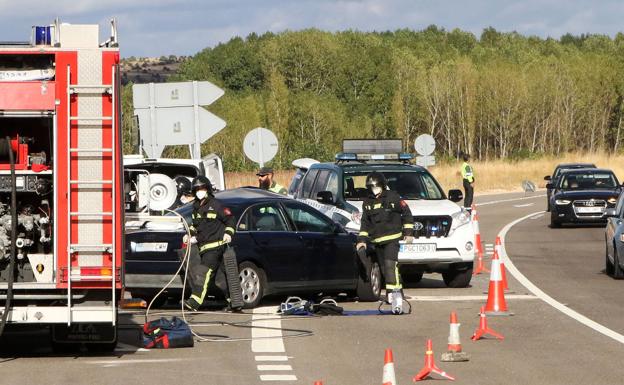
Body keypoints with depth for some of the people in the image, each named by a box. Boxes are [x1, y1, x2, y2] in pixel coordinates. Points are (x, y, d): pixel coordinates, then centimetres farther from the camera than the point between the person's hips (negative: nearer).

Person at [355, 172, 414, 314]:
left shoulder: (392, 197, -1)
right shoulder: (368, 203, 13)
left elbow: (406, 213, 4)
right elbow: (365, 223, 18)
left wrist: (408, 232, -1)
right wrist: (362, 240, 8)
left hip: (392, 238, -6)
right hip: (377, 241, 6)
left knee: (390, 264, -22)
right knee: (386, 269, 6)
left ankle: (394, 292, -28)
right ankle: (397, 297, 15)